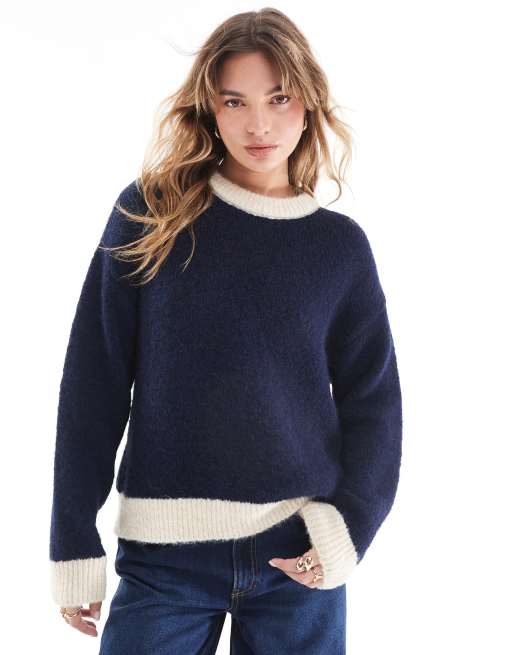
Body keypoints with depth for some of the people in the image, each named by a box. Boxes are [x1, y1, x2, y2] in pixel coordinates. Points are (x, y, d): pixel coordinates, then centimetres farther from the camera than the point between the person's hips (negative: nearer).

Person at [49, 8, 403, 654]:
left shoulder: (340, 244, 3)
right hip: (164, 553, -1)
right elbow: (94, 382, -1)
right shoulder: (150, 214, -1)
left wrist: (350, 525, -8)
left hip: (301, 552, 1)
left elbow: (372, 400, 7)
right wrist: (74, 539, -3)